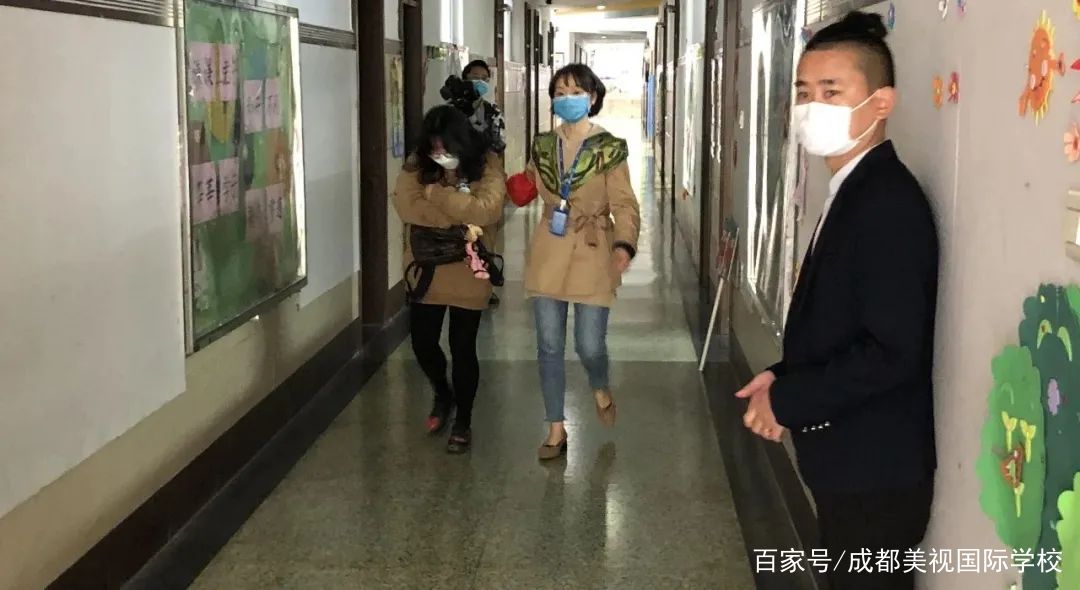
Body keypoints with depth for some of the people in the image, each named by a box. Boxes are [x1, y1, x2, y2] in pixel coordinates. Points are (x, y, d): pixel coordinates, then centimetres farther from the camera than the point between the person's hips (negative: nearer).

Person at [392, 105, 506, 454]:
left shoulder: (486, 166, -8)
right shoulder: (416, 167, -3)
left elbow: (489, 210, -24)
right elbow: (406, 207, -18)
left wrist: (437, 193, -22)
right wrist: (462, 218, -23)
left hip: (467, 272, -2)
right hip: (426, 270, 3)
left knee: (462, 347, 3)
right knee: (422, 343, 8)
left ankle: (463, 421, 23)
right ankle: (443, 395, 40)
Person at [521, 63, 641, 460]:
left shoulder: (609, 149, -5)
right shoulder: (543, 146, 7)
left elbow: (625, 205, -10)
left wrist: (624, 245, -26)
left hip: (592, 255, -3)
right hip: (548, 254, 4)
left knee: (589, 345, -3)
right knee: (549, 346, 4)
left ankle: (601, 388, 34)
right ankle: (556, 429, 16)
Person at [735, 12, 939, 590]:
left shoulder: (888, 201, -21)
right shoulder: (855, 191, 9)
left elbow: (891, 351, -26)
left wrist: (786, 400, -17)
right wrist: (784, 377, 0)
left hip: (876, 469, -9)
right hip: (852, 461, 9)